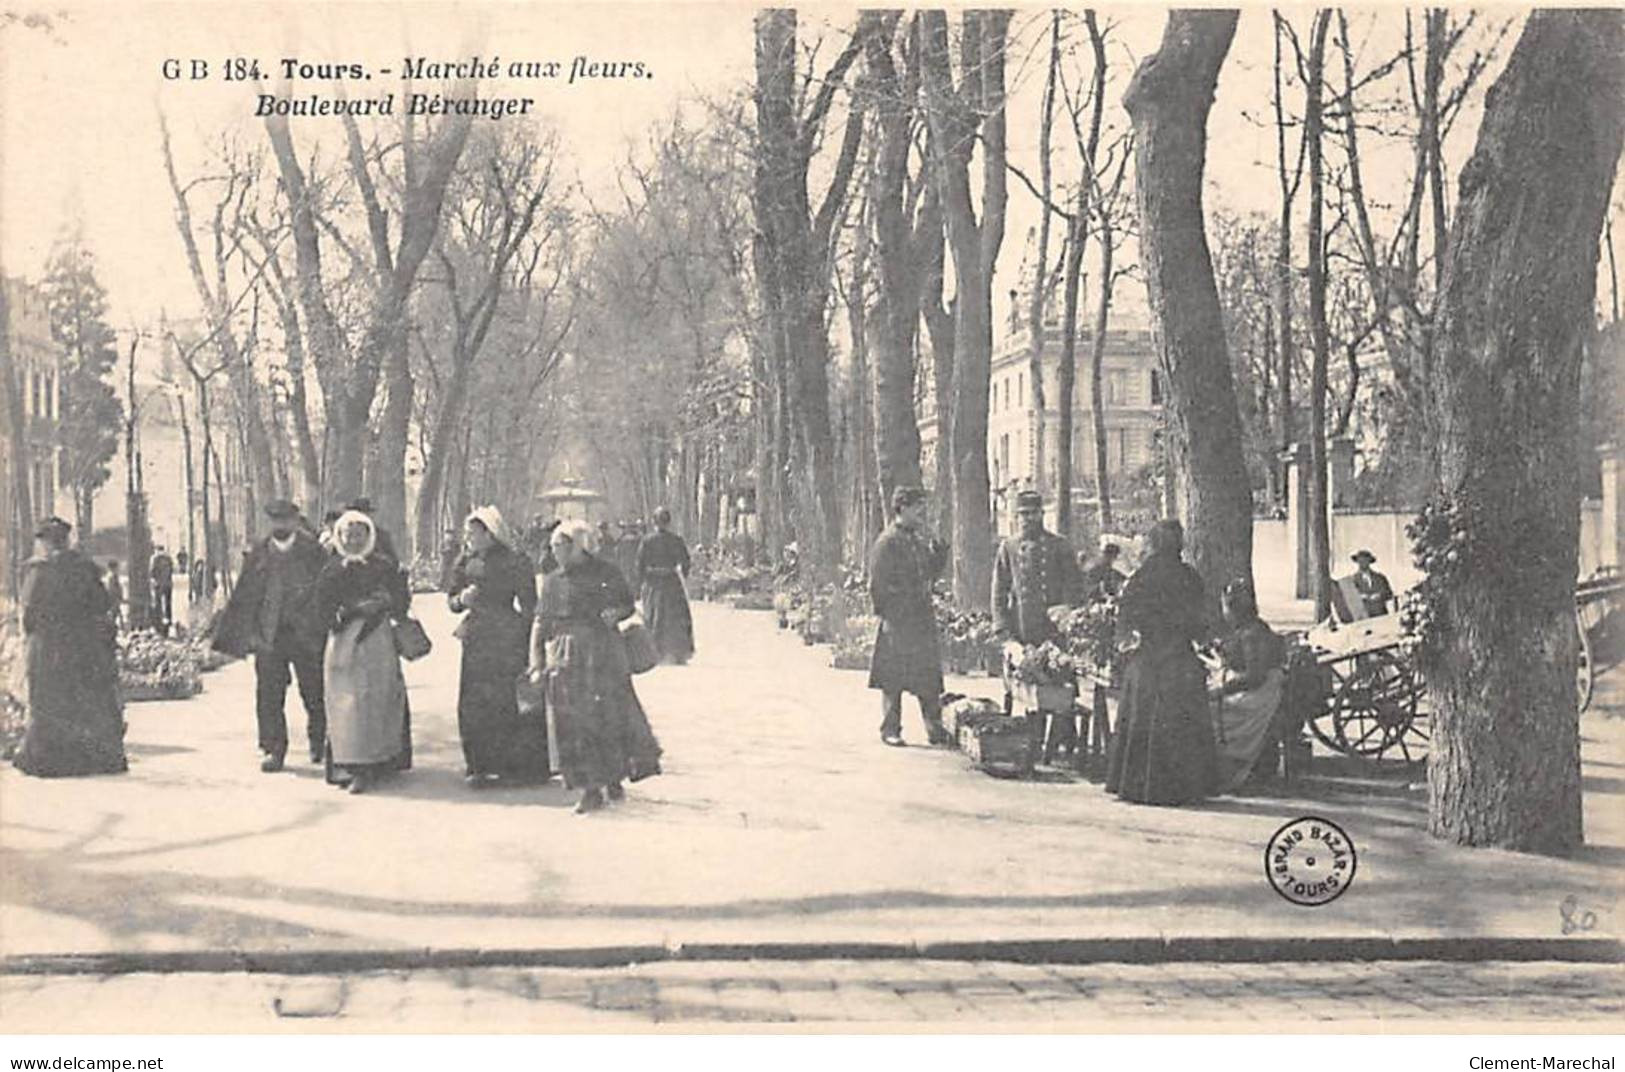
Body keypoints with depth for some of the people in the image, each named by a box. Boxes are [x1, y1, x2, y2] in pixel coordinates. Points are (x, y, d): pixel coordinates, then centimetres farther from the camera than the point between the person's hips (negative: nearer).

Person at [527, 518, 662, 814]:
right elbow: (540, 623, 12)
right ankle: (591, 789, 4)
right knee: (574, 723, -2)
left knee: (611, 716, 0)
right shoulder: (552, 581, 10)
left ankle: (613, 782, 18)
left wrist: (616, 612, -10)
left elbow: (628, 603, 13)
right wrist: (537, 663, 4)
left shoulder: (605, 573, 3)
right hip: (565, 660, 2)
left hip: (603, 653, -2)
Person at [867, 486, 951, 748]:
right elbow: (878, 583, -11)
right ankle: (890, 730, 8)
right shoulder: (888, 541, -10)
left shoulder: (919, 539, 14)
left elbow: (931, 572, 17)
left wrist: (938, 549, 3)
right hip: (897, 620, -7)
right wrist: (885, 614, -14)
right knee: (892, 677, 0)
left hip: (922, 618, 7)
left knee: (930, 675, 7)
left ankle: (935, 729, 13)